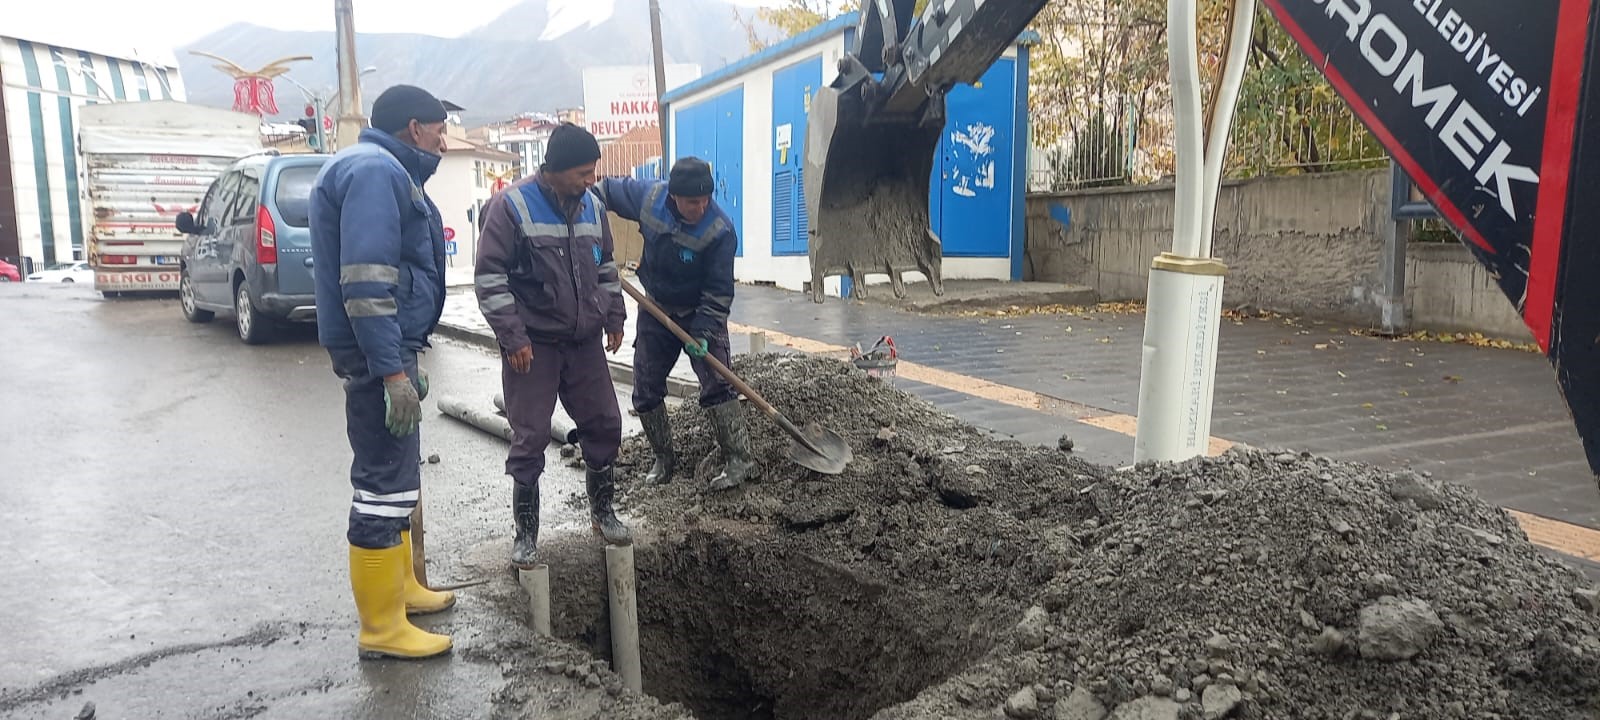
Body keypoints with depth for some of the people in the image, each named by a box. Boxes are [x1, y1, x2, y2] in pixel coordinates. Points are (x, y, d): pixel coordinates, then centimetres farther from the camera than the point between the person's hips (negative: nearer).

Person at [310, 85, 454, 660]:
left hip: (391, 345, 11)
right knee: (385, 483, -6)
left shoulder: (388, 172, 19)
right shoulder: (375, 170, -15)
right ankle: (382, 628, 2)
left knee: (396, 471, 20)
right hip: (378, 351, -11)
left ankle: (400, 585, 34)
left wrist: (405, 359, 26)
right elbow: (365, 280, -24)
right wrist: (392, 371, -27)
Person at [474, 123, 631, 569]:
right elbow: (489, 277, -13)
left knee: (604, 425, 10)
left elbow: (606, 268, 20)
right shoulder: (512, 206, -12)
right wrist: (513, 338, -16)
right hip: (533, 345, -5)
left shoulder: (592, 206, 7)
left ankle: (602, 511, 30)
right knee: (530, 439, 0)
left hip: (585, 342, 6)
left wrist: (614, 318, 16)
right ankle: (526, 532, 14)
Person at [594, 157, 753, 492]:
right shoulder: (647, 196, -17)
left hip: (700, 313, -4)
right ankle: (664, 458, 22)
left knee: (717, 385, -14)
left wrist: (704, 332, -27)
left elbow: (718, 291, -21)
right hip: (656, 310, 4)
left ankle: (739, 460, -7)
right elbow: (607, 189, 4)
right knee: (646, 391, 7)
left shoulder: (720, 231, -27)